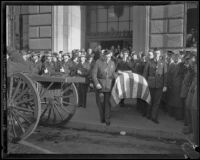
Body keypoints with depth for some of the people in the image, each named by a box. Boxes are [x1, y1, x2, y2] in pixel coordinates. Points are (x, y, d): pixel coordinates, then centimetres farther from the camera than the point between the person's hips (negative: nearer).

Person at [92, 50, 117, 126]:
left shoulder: (112, 63, 7)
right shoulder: (98, 62, -5)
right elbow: (94, 74, -7)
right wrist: (96, 83, -16)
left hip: (109, 85, 2)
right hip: (100, 84, -2)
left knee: (107, 102, 1)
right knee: (99, 101, 3)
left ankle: (107, 119, 10)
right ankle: (102, 117, 22)